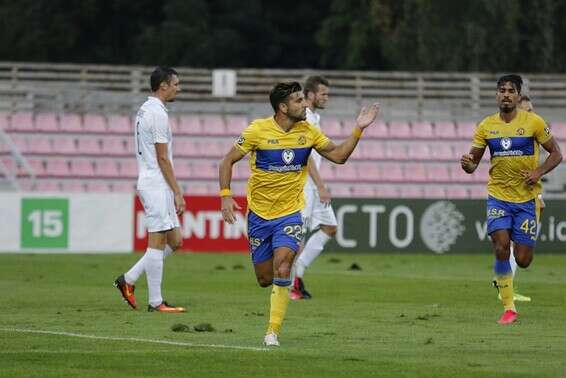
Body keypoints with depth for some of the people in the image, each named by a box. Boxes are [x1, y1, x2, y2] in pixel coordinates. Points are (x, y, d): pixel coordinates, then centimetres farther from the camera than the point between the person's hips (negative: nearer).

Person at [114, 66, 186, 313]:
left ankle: (128, 279, 11)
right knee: (158, 241, -6)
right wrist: (178, 193, -15)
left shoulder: (144, 110, 17)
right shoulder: (158, 113, -14)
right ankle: (155, 302, -4)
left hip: (149, 182, 10)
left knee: (174, 241, 11)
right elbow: (162, 158, -17)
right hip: (157, 184, -10)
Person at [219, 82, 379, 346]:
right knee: (265, 279, 5)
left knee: (282, 270, -22)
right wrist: (226, 196, -14)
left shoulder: (308, 132, -2)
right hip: (259, 215, 0)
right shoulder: (258, 130, -11)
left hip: (290, 213, 0)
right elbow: (228, 161, -3)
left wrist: (358, 129, -4)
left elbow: (338, 155, 7)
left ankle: (273, 332, -15)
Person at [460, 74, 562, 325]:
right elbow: (473, 162, 6)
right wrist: (467, 165, -18)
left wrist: (539, 172, -15)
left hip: (527, 198, -1)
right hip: (498, 197, 1)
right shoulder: (486, 126, 1)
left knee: (523, 261, -4)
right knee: (501, 247, -16)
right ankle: (508, 308, -6)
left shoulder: (533, 122, -4)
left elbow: (556, 154, 2)